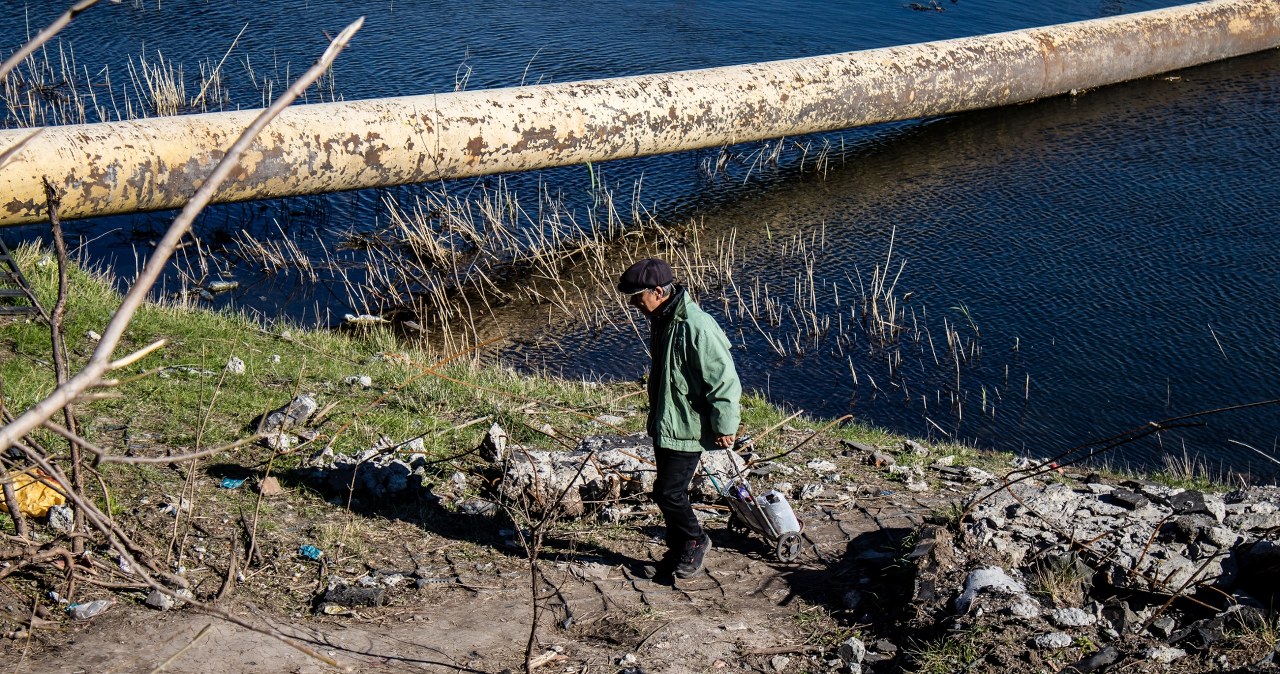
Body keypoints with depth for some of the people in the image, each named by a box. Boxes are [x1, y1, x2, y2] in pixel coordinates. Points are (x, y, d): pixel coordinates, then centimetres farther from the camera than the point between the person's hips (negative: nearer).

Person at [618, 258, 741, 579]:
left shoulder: (695, 326, -26)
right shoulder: (661, 320, 5)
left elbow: (723, 379, -22)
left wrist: (725, 426, -17)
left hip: (687, 428, -9)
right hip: (664, 425, 9)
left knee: (668, 492, -6)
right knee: (669, 491, 16)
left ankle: (695, 541, 18)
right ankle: (677, 554, 30)